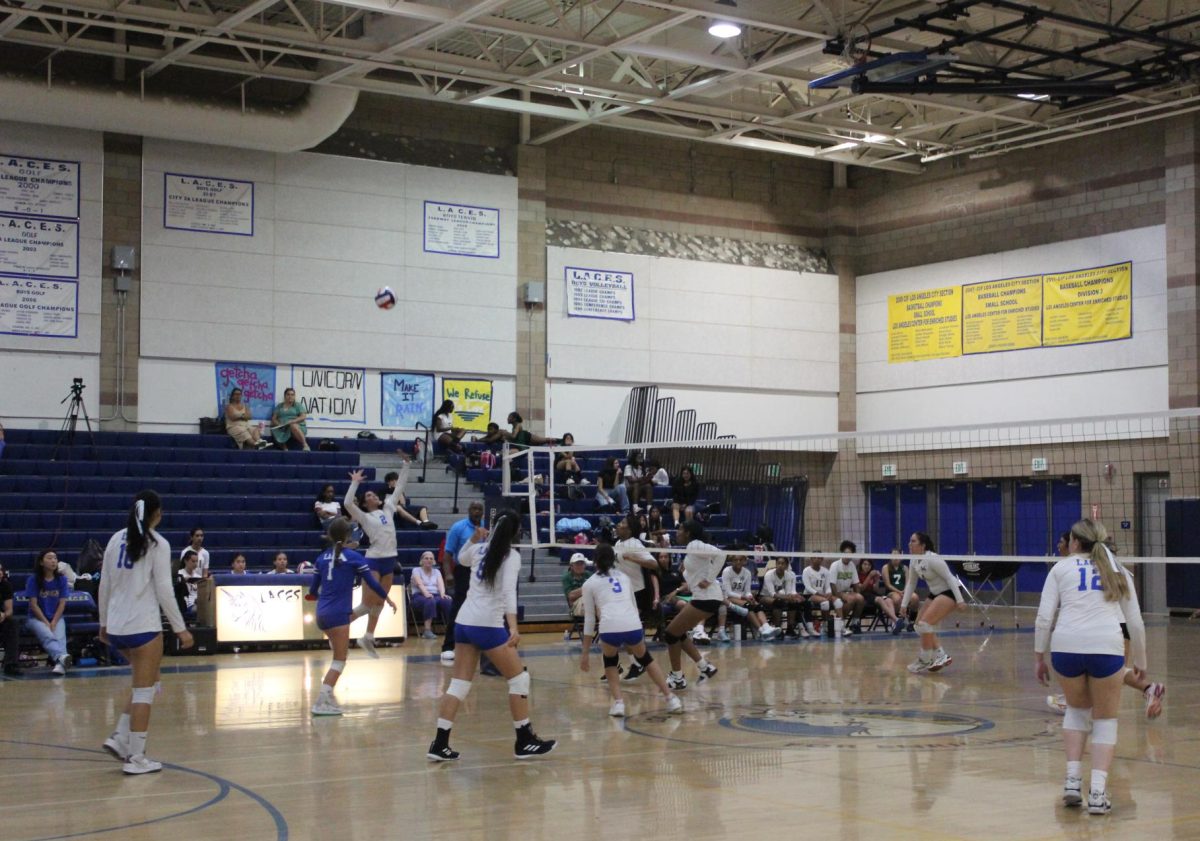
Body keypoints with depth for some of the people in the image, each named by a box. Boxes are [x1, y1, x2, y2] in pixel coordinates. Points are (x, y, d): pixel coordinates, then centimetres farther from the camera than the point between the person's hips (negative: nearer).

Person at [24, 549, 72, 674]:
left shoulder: (61, 579, 6)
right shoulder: (33, 580, -2)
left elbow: (62, 603, 4)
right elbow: (33, 604, -5)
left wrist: (54, 622, -9)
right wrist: (46, 623, -12)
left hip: (56, 617, 3)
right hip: (36, 618, -3)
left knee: (60, 637, -30)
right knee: (48, 636, -33)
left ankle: (60, 663, -54)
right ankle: (61, 657, -61)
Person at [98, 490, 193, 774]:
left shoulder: (116, 539, 8)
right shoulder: (158, 544, -8)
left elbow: (104, 586, 11)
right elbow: (164, 591, -11)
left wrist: (104, 623, 20)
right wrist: (180, 628, -5)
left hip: (116, 627, 7)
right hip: (144, 626, -6)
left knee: (145, 684, 21)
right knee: (144, 690, 1)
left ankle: (120, 738, 12)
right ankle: (136, 758, 1)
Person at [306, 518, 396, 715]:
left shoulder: (322, 557, 9)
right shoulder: (353, 557, -5)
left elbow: (313, 590, 14)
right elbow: (372, 582, -1)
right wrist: (388, 599, 15)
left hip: (322, 614, 6)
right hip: (338, 614, -6)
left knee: (339, 656, 21)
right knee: (339, 661, -2)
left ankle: (328, 696, 14)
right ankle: (321, 702, -12)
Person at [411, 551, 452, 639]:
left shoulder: (437, 571, 20)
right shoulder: (416, 570, 9)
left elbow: (441, 584, 1)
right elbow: (420, 584, -11)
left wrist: (442, 594, -22)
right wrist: (426, 593, -32)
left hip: (436, 595, 3)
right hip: (420, 595, -3)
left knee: (447, 601, -32)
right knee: (430, 601, -40)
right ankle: (427, 631, -46)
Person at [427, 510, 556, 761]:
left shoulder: (480, 549, 11)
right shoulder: (511, 555, -7)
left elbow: (461, 559, 36)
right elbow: (509, 591, -22)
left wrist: (474, 538, 23)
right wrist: (513, 627, -31)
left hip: (463, 621, 7)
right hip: (488, 625, -7)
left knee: (459, 684, 8)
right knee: (519, 679, 5)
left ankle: (440, 744, 3)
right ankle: (524, 742, 7)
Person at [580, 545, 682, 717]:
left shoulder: (590, 583, 18)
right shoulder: (624, 577, 28)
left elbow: (589, 620, 17)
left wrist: (585, 653, 22)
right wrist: (631, 642, 44)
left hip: (609, 628, -2)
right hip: (633, 626, 2)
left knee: (610, 660, 29)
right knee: (645, 658, 31)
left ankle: (618, 703, 12)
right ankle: (671, 699, 23)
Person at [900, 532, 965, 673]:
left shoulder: (932, 559, -23)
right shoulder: (914, 562, 2)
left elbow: (949, 578, -22)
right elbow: (911, 584, 13)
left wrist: (960, 600, -26)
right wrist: (903, 604, 7)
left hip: (950, 592, -9)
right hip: (935, 593, 9)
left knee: (925, 623, -20)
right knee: (919, 625, 5)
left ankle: (924, 661, -9)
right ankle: (941, 656, 12)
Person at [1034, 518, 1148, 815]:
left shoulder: (1061, 568, 14)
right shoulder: (1118, 571, 19)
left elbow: (1044, 617, 5)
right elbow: (1136, 623, 16)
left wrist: (1039, 656, 12)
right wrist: (1140, 661, 27)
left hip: (1066, 646, 0)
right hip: (1106, 646, 0)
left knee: (1077, 708, 26)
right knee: (1105, 719, 16)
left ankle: (1073, 780, 15)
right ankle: (1097, 792, 2)